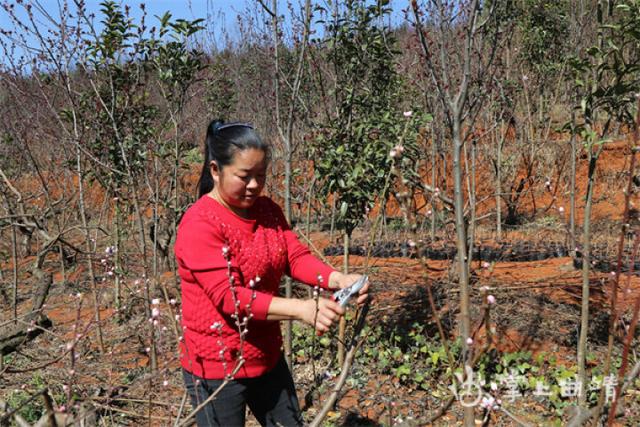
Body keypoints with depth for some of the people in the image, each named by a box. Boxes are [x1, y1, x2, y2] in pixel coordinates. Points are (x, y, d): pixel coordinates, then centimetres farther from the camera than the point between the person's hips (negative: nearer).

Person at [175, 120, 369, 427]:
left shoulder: (267, 210, 2)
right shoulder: (199, 225, -22)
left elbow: (295, 256, -7)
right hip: (217, 368, -7)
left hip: (268, 358, 7)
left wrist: (338, 280, -28)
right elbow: (228, 296, -29)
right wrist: (302, 309, -39)